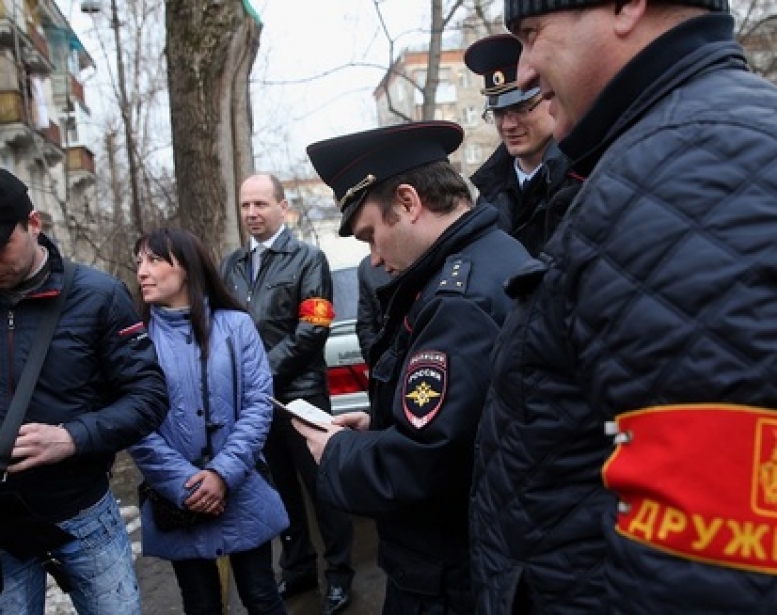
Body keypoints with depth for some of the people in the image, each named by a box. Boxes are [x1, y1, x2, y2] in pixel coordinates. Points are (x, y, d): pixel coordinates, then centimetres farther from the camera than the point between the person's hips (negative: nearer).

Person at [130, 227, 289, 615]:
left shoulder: (236, 325, -3)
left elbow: (259, 402, -7)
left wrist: (223, 473, -16)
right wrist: (185, 484, -16)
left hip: (242, 494, 0)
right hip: (177, 504, 0)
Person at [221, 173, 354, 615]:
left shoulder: (307, 258, -3)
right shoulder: (232, 265, 12)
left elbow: (313, 329, -11)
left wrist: (265, 370, -14)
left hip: (300, 393, -5)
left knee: (322, 486, 6)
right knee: (280, 486, 17)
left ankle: (340, 574, 23)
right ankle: (298, 568, 34)